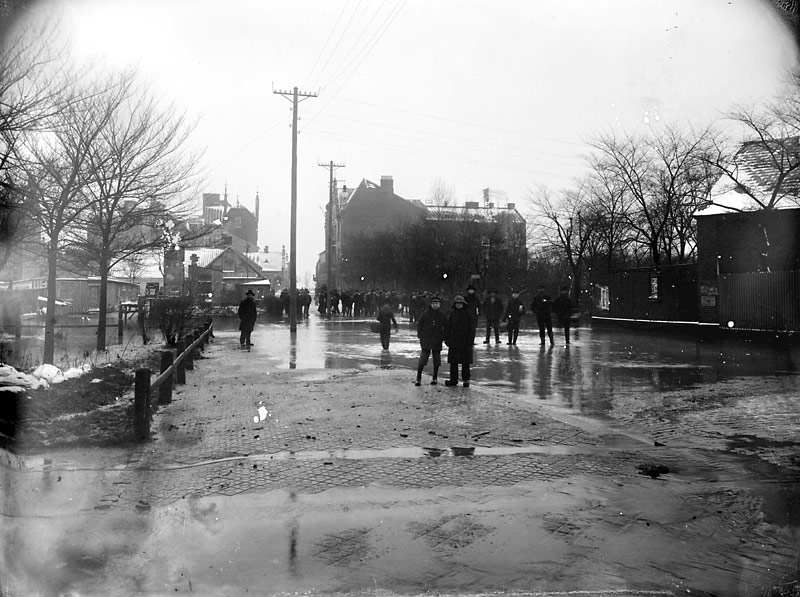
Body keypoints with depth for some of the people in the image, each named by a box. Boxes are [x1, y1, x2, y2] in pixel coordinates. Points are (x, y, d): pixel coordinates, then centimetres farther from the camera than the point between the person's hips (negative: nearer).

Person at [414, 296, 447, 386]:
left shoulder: (442, 315, 1)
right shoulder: (425, 313, -2)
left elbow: (446, 327, 10)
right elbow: (419, 324, 6)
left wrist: (443, 337, 3)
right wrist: (420, 335, 1)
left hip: (437, 341, 2)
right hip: (426, 341, -2)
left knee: (436, 360, 8)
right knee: (422, 359, -5)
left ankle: (434, 378, 21)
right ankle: (418, 378, 3)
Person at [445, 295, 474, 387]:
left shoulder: (468, 314, -2)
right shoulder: (452, 314, 7)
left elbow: (470, 328, -3)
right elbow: (448, 327, 9)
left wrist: (469, 341, -8)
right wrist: (447, 339, 3)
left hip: (464, 341, -3)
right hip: (453, 341, 3)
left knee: (465, 362, 1)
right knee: (453, 362, 7)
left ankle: (466, 379, 10)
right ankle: (453, 379, 15)